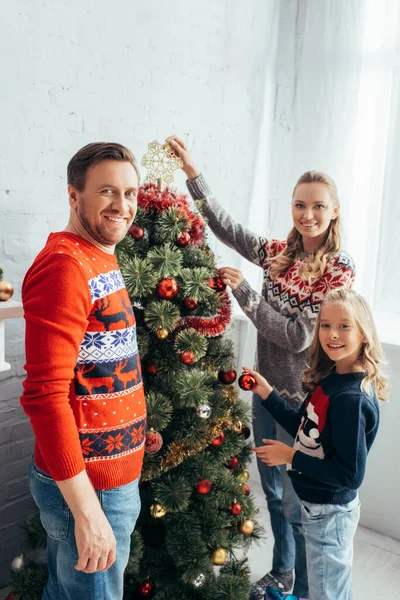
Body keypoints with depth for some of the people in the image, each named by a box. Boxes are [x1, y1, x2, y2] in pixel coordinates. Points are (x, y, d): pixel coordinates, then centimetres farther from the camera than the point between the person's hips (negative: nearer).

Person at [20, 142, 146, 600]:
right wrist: (87, 510, -24)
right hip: (88, 487, -9)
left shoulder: (100, 259, 9)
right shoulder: (65, 265, -21)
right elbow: (44, 395, -26)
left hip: (110, 474, 9)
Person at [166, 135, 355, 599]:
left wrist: (243, 291, -20)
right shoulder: (278, 253, 1)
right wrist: (192, 172, -4)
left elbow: (298, 336, -20)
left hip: (301, 399, -6)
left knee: (297, 503, 8)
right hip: (266, 388, 6)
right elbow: (226, 227, 3)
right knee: (272, 491, 21)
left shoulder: (340, 269, -15)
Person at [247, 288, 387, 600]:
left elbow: (351, 474, -26)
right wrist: (268, 393, 1)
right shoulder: (329, 379, -3)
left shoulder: (352, 398, -29)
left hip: (329, 512, -8)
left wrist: (290, 457, -20)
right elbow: (308, 430, 7)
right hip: (319, 504, 8)